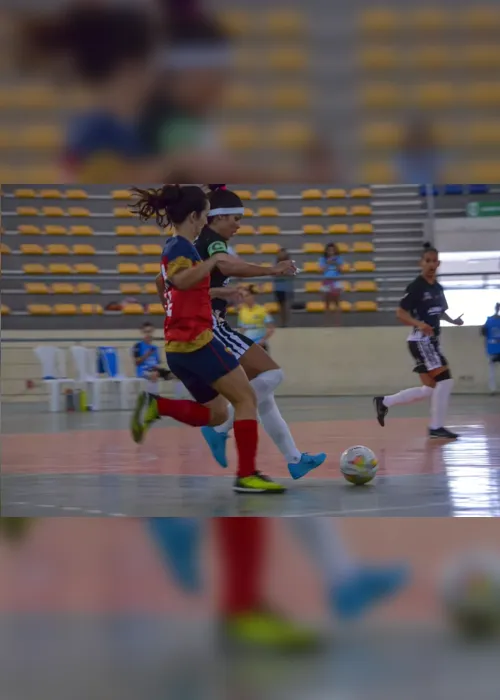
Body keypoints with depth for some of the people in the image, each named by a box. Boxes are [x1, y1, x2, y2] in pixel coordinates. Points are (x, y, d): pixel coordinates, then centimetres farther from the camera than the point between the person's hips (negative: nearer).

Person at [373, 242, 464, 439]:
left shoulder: (438, 288, 11)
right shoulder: (416, 286, -13)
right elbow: (401, 313, -16)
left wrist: (453, 321, 8)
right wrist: (419, 324, -32)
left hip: (432, 341, 9)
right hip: (420, 341, -9)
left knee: (429, 389, 10)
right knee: (445, 380, -16)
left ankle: (384, 402, 21)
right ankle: (436, 427, -9)